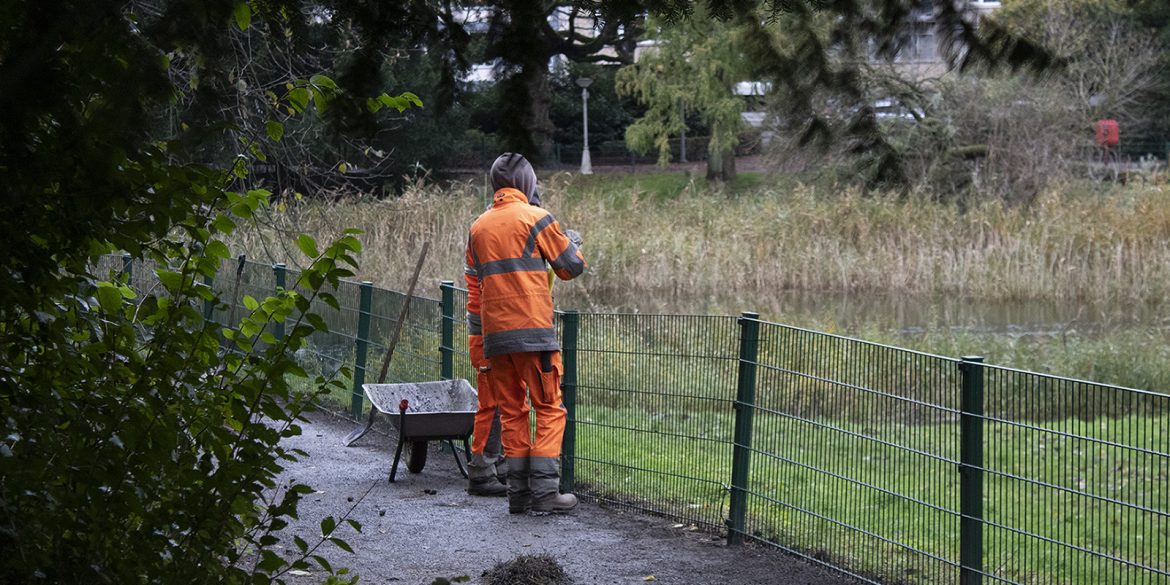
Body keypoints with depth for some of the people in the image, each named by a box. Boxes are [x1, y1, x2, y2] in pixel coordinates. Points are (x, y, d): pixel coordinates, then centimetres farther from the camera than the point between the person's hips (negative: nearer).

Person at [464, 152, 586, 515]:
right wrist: (572, 244, 24)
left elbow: (473, 284, 17)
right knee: (550, 410, -1)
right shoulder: (535, 218, -3)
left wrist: (478, 331, 23)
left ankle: (518, 493, 9)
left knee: (511, 412, 11)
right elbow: (571, 267, 2)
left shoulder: (479, 227, 14)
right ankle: (545, 493, -8)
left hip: (495, 334, 6)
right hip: (533, 331, -5)